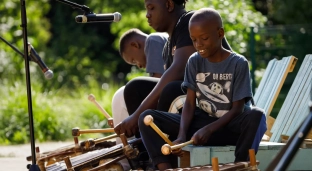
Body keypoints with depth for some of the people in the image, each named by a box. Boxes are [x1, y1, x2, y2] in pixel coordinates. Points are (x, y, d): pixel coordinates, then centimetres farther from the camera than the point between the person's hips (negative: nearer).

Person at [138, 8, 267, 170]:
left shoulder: (239, 64, -9)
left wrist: (208, 130, -24)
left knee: (255, 115, -38)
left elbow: (237, 109, -12)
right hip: (203, 123, 4)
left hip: (231, 126, -4)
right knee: (147, 118, -15)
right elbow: (190, 103, -3)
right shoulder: (194, 62, 2)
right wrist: (181, 135, -20)